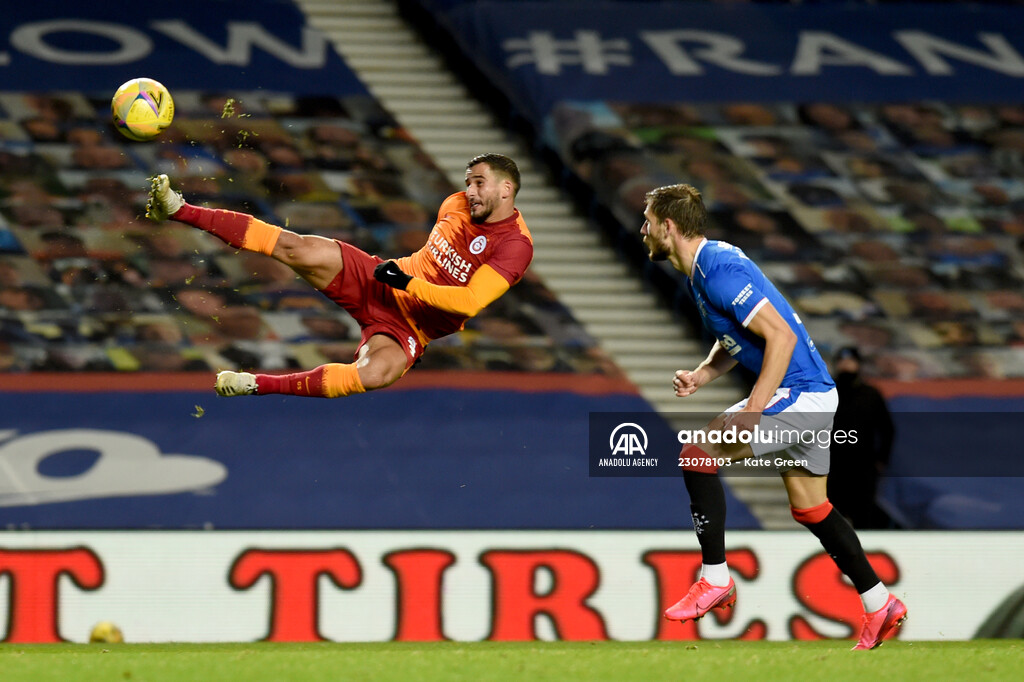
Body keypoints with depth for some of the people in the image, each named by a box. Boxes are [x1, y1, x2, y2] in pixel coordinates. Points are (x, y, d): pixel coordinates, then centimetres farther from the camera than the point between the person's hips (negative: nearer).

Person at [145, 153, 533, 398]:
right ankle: (179, 211, -18)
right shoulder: (457, 205, 5)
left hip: (411, 327, -5)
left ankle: (260, 386, -34)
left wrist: (409, 284, -26)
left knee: (377, 373, -40)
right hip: (376, 281, 5)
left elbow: (470, 302, -25)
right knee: (296, 249, -18)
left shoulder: (515, 246, -16)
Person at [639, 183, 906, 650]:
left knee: (697, 454, -12)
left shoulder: (719, 269, -20)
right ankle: (879, 605, 22)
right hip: (812, 398, 11)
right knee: (810, 509, 17)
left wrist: (751, 413, -27)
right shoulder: (701, 271, 12)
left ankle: (715, 581, -5)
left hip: (800, 394, -11)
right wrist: (701, 375, 6)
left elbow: (781, 336, -25)